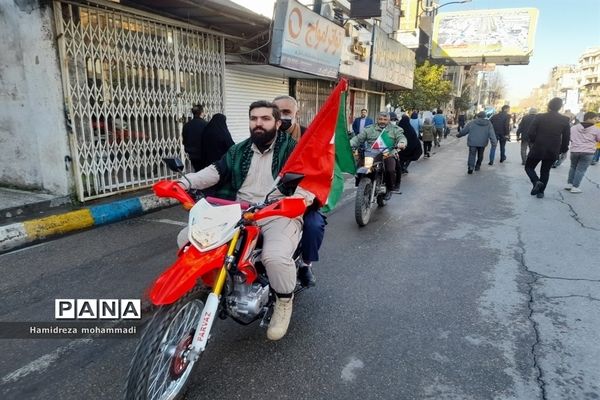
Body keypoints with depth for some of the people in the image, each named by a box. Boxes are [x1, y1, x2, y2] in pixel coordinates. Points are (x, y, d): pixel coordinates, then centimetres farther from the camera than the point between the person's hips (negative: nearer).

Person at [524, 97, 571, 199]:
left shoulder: (540, 117, -9)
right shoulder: (565, 120, -1)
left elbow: (530, 133, -13)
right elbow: (566, 138, 1)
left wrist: (533, 141, 7)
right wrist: (563, 150, 13)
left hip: (537, 149, -3)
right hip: (553, 151, 3)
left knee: (529, 167, 12)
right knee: (545, 171, 16)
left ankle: (536, 182, -14)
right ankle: (541, 191, 18)